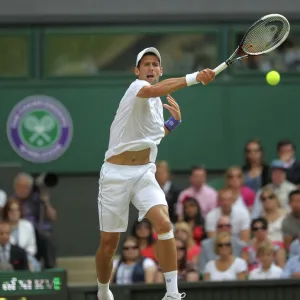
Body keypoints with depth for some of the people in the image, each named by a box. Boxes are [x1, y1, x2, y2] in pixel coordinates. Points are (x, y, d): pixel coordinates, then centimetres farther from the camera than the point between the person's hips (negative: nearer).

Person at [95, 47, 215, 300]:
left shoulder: (157, 103, 14)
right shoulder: (136, 87, -9)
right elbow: (151, 90, -35)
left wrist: (174, 122, 13)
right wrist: (194, 78, -46)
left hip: (145, 173, 5)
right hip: (116, 174, -5)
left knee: (164, 224, -23)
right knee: (108, 244, 3)